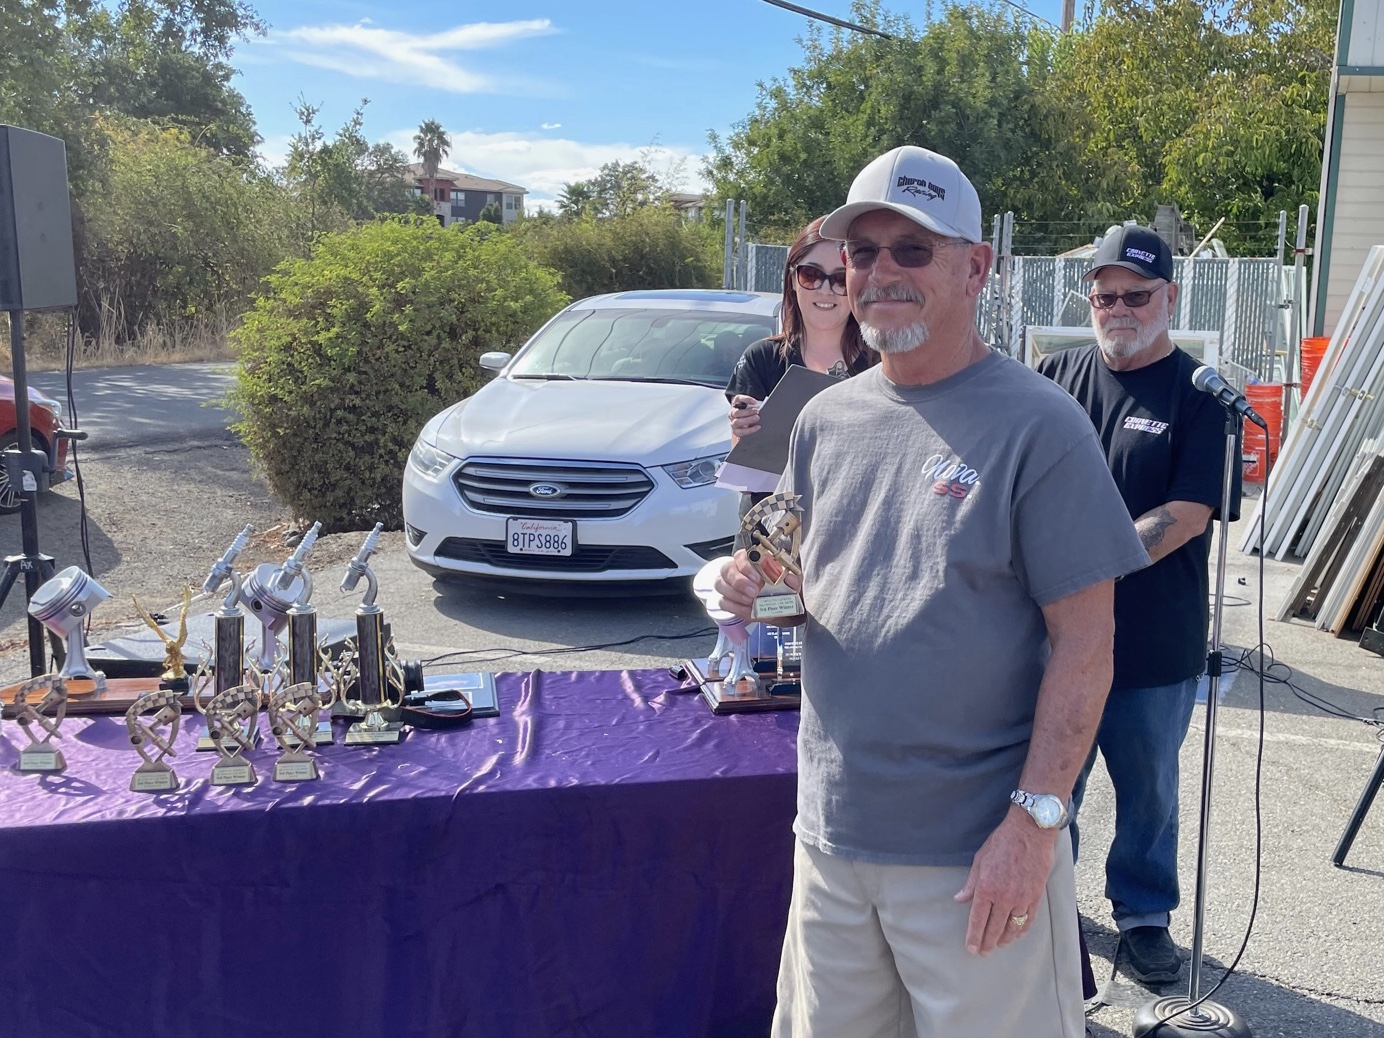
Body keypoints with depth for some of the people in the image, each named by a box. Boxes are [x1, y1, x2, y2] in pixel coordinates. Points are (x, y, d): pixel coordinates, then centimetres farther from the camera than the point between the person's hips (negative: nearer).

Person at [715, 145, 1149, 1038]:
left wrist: (1035, 820, -18)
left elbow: (1084, 644, -13)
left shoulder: (1037, 424, -11)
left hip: (976, 853, -5)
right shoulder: (827, 418, 6)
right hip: (831, 831, 6)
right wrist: (754, 586, -6)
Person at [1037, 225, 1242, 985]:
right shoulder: (1058, 374, 5)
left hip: (1154, 643, -2)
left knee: (1148, 787, 14)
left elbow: (1189, 515, -13)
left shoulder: (1199, 393, -5)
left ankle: (1144, 913, 33)